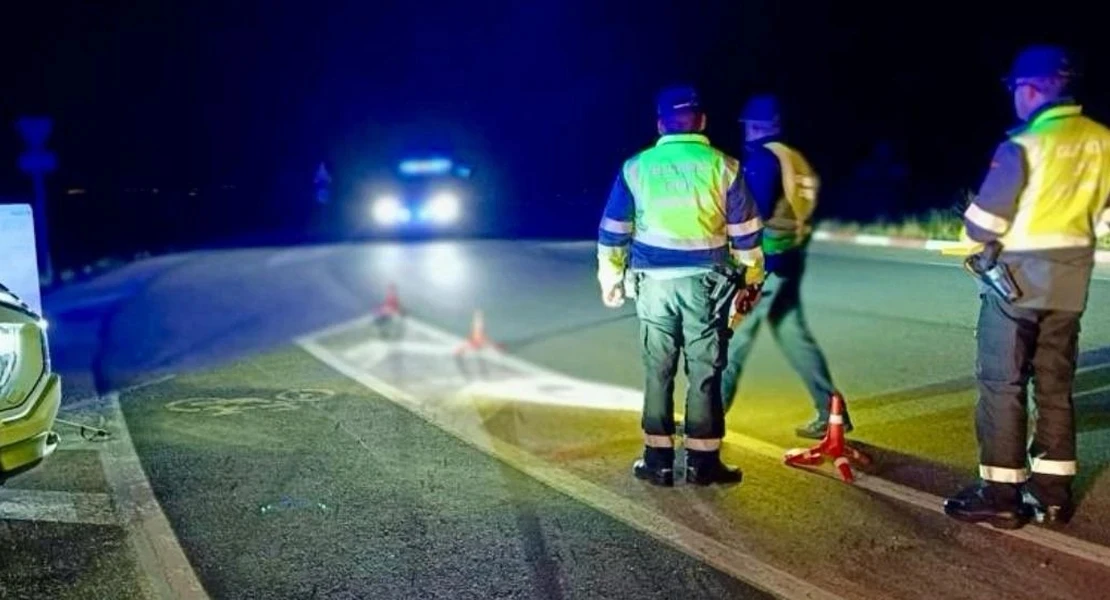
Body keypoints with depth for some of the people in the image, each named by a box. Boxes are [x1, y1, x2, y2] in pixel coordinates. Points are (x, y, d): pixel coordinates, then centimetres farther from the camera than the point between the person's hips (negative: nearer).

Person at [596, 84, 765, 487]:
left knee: (658, 371, 9)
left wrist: (610, 278, 17)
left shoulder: (636, 167, 4)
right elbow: (745, 232, 4)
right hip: (705, 281, -1)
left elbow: (612, 230, 7)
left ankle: (658, 459, 12)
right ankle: (703, 460, 9)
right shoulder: (723, 166, 0)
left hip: (654, 281, 1)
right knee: (704, 372, 5)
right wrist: (751, 278, 15)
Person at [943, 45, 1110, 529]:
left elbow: (982, 224, -14)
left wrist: (976, 235, 7)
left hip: (1019, 275, -6)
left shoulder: (1023, 144, -17)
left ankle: (1001, 494, 3)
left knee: (1002, 383, 1)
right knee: (1055, 383, 13)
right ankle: (1053, 492, 19)